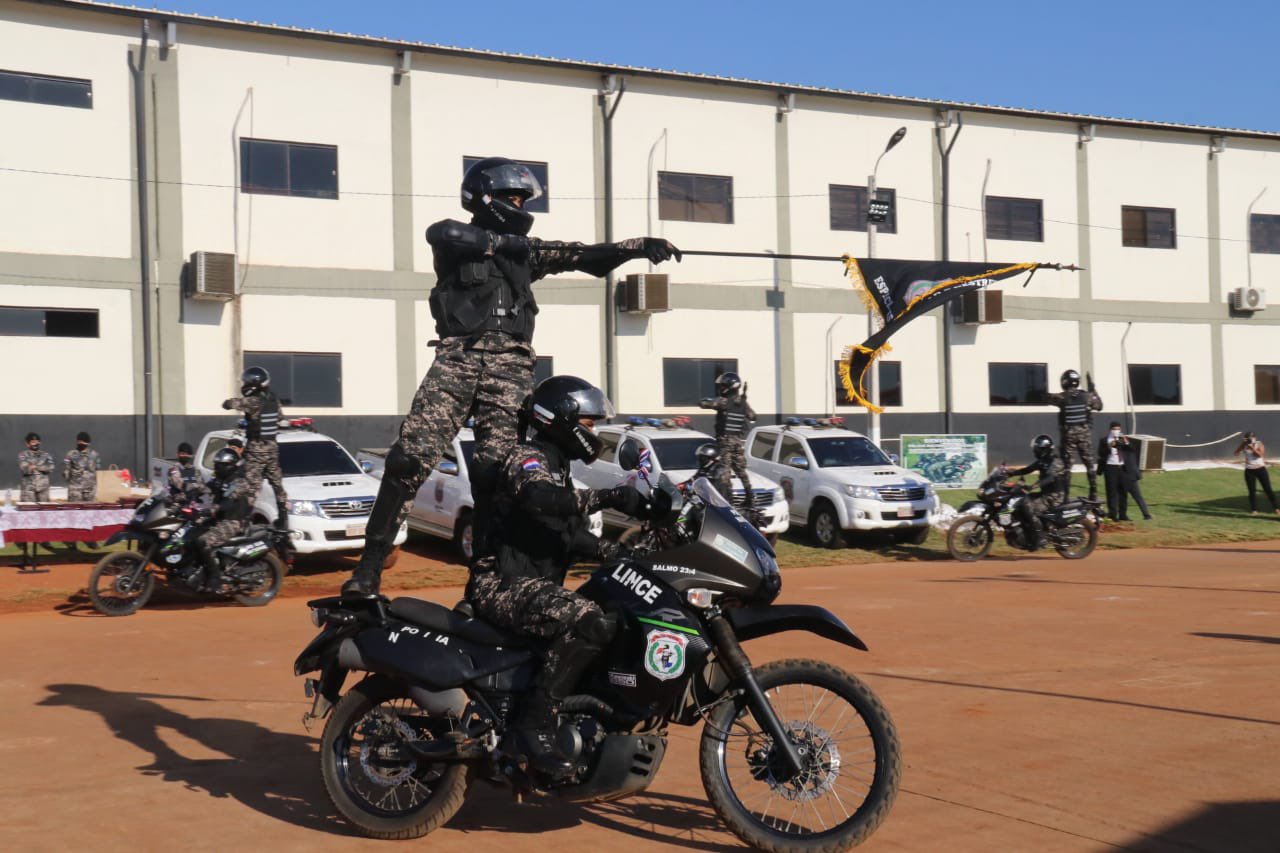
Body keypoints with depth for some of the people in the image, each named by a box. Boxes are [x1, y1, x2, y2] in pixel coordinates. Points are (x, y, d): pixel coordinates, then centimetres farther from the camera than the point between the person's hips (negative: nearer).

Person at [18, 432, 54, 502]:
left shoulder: (45, 454, 13)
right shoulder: (23, 455, 5)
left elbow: (50, 468, 1)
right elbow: (24, 468, -11)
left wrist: (36, 467, -7)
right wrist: (42, 468, -8)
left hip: (43, 487, 3)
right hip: (28, 488, -3)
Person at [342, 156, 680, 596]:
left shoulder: (525, 249, 24)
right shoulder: (457, 239, 11)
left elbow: (583, 257, 21)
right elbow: (441, 232, -13)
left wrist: (640, 245, 13)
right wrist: (504, 241, -7)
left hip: (510, 366, 3)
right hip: (458, 355, -3)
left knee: (495, 471, -6)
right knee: (410, 458, -14)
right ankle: (371, 563, -9)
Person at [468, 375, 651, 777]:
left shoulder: (557, 469, 24)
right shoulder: (527, 458, -8)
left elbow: (574, 536, 25)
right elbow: (539, 497, -33)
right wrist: (610, 497, -36)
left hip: (536, 586, 11)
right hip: (504, 586, -11)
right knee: (590, 622, -32)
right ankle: (534, 726, -30)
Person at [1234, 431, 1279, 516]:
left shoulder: (1259, 444, -3)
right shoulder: (1244, 446, 2)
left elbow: (1259, 454, -20)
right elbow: (1236, 452, -10)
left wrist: (1252, 447, -27)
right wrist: (1243, 444, -17)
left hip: (1260, 469, -2)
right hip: (1249, 470, 2)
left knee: (1268, 489, -1)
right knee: (1252, 490, 1)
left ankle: (1275, 508, 5)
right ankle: (1254, 509, 7)